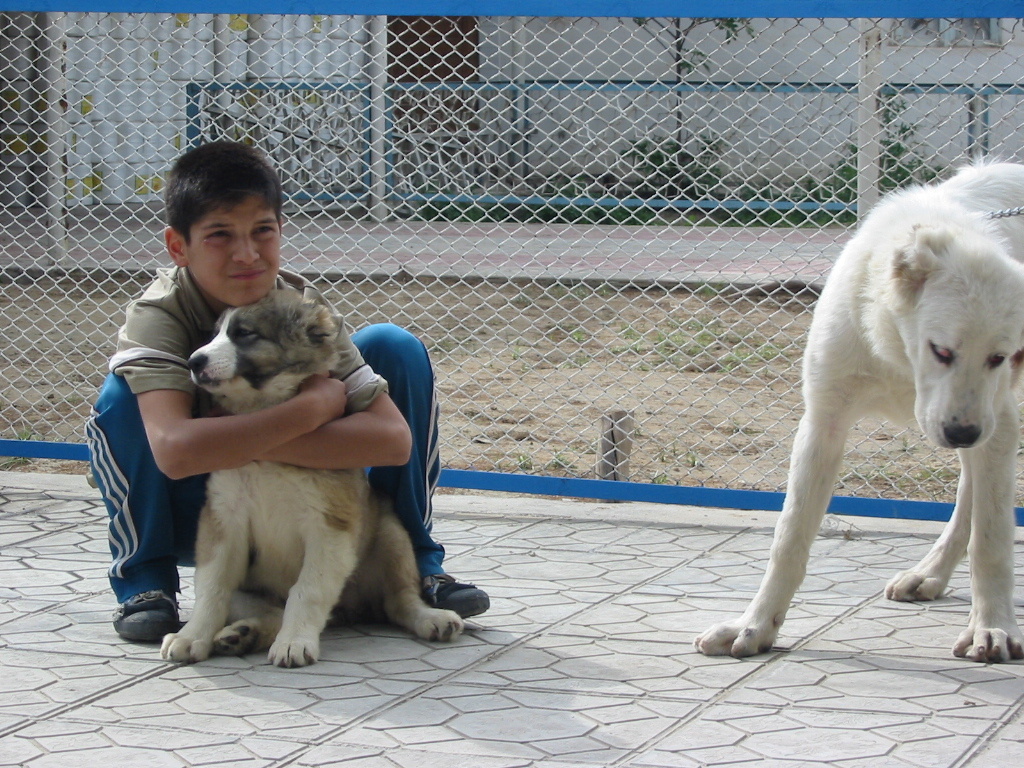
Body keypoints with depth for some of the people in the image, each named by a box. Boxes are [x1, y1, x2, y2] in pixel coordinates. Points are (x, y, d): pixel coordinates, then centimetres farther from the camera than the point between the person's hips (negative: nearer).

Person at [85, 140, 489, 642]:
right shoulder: (157, 316, -26)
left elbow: (394, 437, -28)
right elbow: (175, 451, -44)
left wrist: (242, 444, -37)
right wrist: (315, 406, -38)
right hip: (197, 521, -2)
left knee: (394, 347, -14)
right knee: (122, 400, -31)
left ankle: (411, 561, -1)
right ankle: (144, 583, -8)